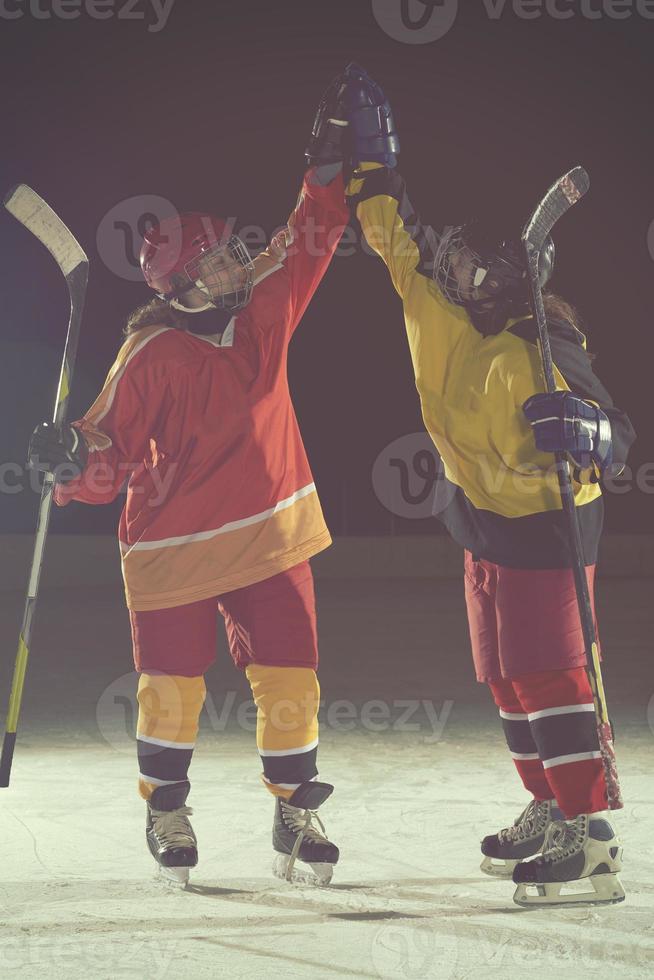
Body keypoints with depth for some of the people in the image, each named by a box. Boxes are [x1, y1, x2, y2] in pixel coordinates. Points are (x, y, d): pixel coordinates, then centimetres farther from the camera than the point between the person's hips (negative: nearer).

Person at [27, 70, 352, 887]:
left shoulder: (264, 307, -2)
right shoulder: (152, 355, -16)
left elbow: (312, 234, 8)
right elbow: (113, 452, -15)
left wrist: (330, 158, 1)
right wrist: (73, 460, -35)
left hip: (270, 538, 4)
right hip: (176, 544, -4)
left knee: (291, 680, 2)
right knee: (172, 687, 4)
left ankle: (295, 813, 18)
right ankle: (166, 810, 27)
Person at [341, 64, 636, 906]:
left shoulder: (541, 353, -21)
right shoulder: (439, 312, 0)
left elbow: (616, 437, -23)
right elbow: (398, 236, 12)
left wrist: (581, 433, -45)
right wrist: (371, 156, 10)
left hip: (541, 529, -8)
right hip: (483, 529, 8)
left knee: (548, 679, -12)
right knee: (508, 682, 14)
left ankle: (590, 837, -12)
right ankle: (548, 811, 25)